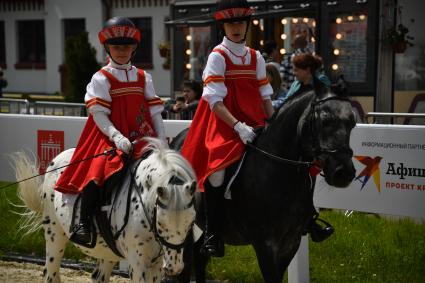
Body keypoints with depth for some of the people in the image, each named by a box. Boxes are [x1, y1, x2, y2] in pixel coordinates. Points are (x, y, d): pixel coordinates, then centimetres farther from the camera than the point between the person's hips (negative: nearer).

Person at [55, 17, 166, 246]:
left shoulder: (143, 78, 16)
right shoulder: (101, 79, 2)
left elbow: (154, 112, 12)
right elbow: (98, 114, -7)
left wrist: (162, 142, 1)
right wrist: (116, 137, -22)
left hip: (141, 139, 4)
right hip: (109, 138, -4)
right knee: (98, 171, -29)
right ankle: (83, 223, -23)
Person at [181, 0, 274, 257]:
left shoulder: (256, 57, 12)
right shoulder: (218, 56, -4)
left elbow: (265, 96, 14)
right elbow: (215, 100, -13)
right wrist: (238, 127, -23)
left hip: (255, 123, 5)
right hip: (224, 124, -5)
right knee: (218, 170, -27)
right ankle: (212, 233, -14)